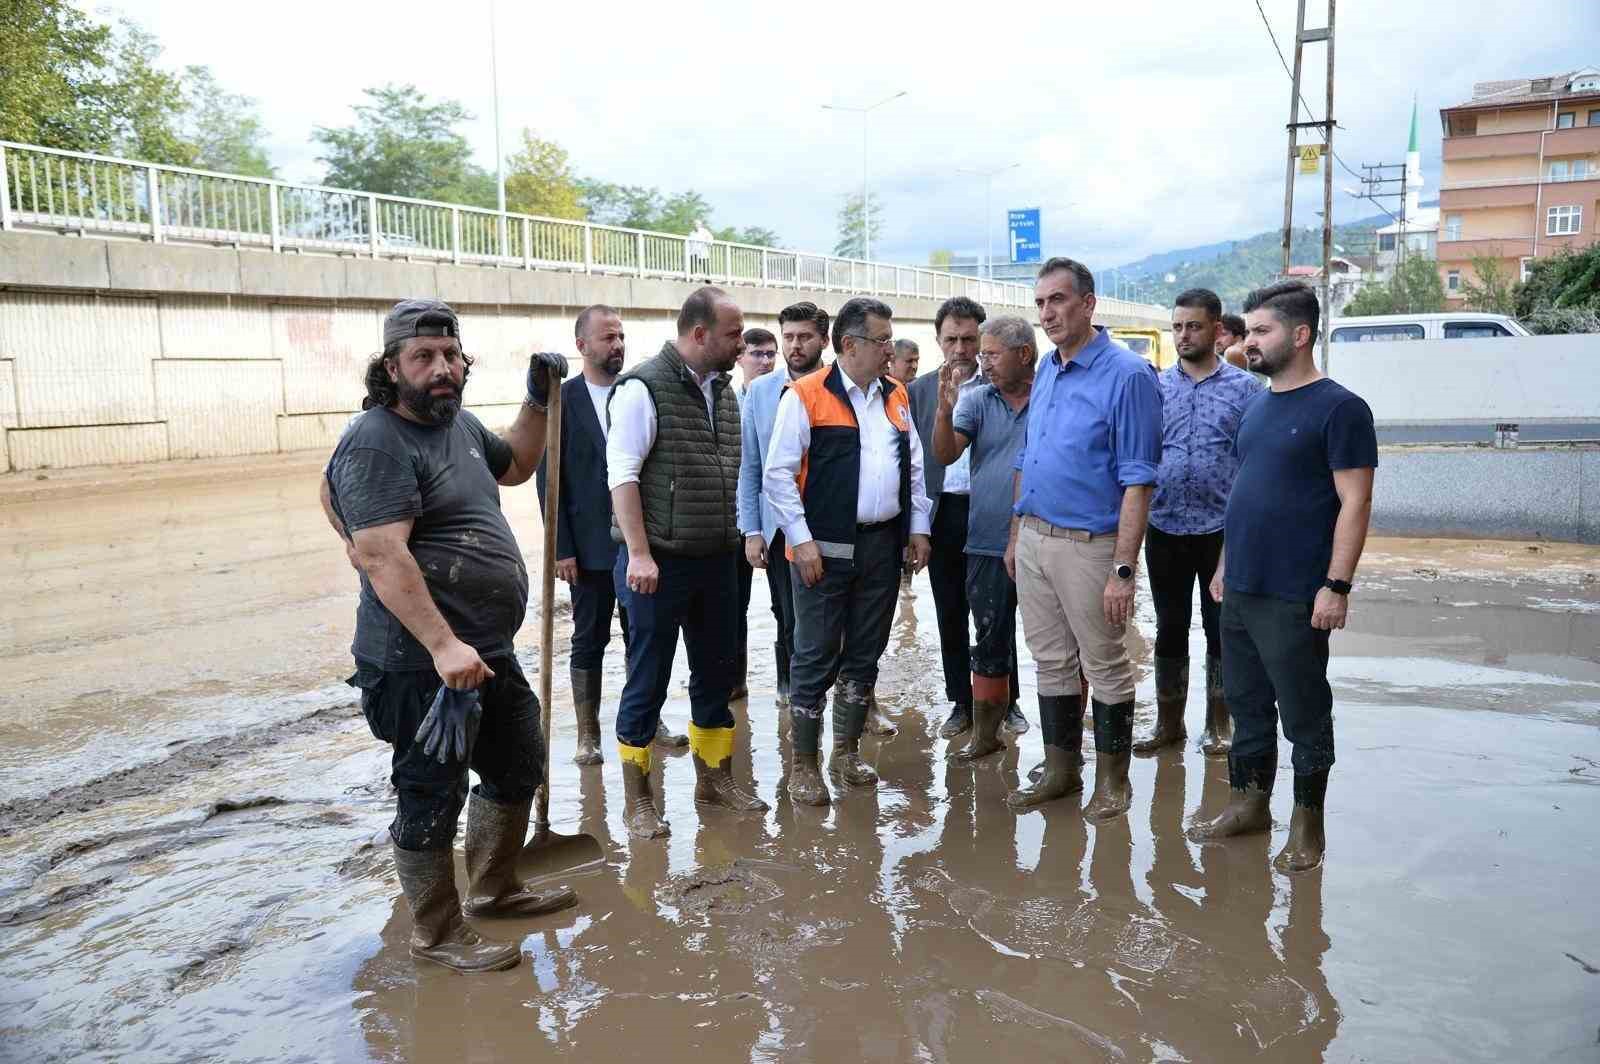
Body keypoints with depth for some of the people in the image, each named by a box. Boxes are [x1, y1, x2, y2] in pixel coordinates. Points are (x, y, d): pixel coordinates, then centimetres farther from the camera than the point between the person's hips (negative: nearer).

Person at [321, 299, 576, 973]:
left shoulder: (458, 423, 11)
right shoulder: (377, 443, -18)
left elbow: (514, 465, 31)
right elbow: (384, 557, -28)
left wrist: (538, 400, 17)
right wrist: (444, 645, -34)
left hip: (487, 651, 10)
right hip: (424, 664, -10)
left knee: (517, 770, 22)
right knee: (432, 798, 4)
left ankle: (494, 889, 41)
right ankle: (438, 935, 22)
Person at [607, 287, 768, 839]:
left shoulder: (723, 391, 11)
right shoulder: (643, 388, -12)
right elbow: (622, 475, -16)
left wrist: (742, 535, 12)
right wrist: (639, 553, -21)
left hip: (717, 561, 7)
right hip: (659, 564, -7)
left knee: (716, 673, 16)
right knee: (648, 681, 4)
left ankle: (714, 776, 32)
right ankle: (637, 798, 17)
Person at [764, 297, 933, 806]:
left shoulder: (895, 395, 12)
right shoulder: (806, 396, -8)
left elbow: (913, 465, 17)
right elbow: (778, 473, -11)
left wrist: (917, 527, 10)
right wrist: (801, 540, -15)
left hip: (883, 545, 6)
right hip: (824, 548, -6)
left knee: (864, 654, 14)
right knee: (815, 658, 1)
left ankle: (847, 752, 28)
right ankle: (803, 766, 13)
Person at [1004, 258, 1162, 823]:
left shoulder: (1127, 374, -13)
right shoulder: (1046, 370, 11)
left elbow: (1138, 481, -17)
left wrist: (1123, 570, -21)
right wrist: (1016, 535, 16)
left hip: (1088, 545, -7)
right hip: (1033, 539, 7)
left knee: (1105, 668, 6)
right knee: (1051, 663, 15)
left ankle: (1113, 779, 21)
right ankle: (1060, 767, 28)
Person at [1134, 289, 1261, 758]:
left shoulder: (1244, 388, -1)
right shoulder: (1155, 386, 5)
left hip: (1221, 530, -2)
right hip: (1165, 529, 2)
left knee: (1221, 628, 9)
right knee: (1170, 628, 11)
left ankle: (1219, 723, 23)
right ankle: (1169, 721, 23)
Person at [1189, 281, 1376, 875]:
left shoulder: (1339, 409, -10)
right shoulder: (1257, 409, 13)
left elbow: (1354, 503, -14)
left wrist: (1336, 586, -19)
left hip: (1294, 599, -7)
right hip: (1240, 591, 8)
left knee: (1303, 715, 6)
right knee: (1247, 704, 16)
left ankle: (1308, 825, 20)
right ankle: (1250, 805, 30)